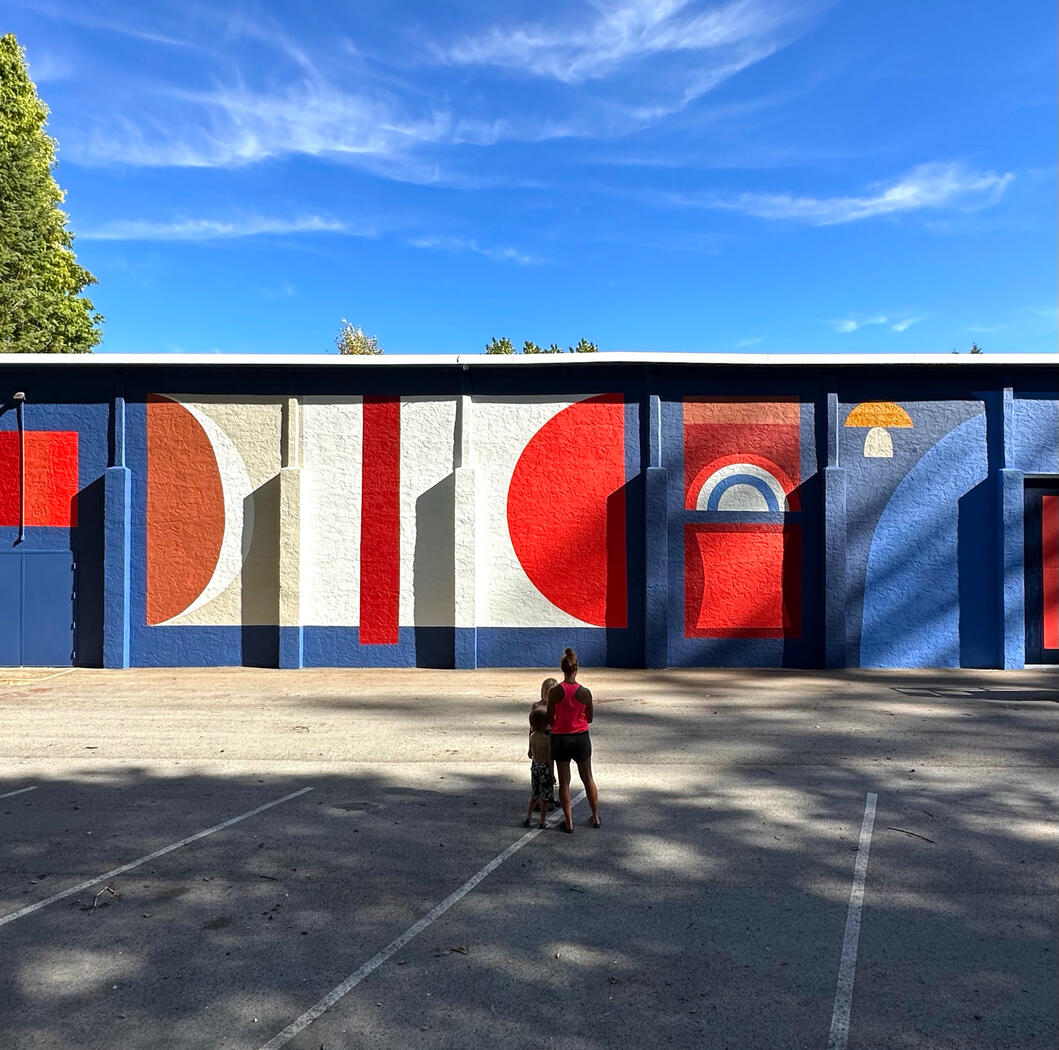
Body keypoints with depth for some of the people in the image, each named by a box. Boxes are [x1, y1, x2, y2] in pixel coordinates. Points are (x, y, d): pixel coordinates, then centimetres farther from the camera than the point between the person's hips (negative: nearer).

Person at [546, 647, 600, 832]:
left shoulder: (554, 691, -14)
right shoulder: (585, 692, -12)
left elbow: (550, 719, -6)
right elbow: (589, 718, 0)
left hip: (560, 738, -1)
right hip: (581, 737, 1)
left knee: (564, 781, 10)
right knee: (587, 778, 19)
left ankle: (568, 823, 16)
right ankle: (595, 817, 30)